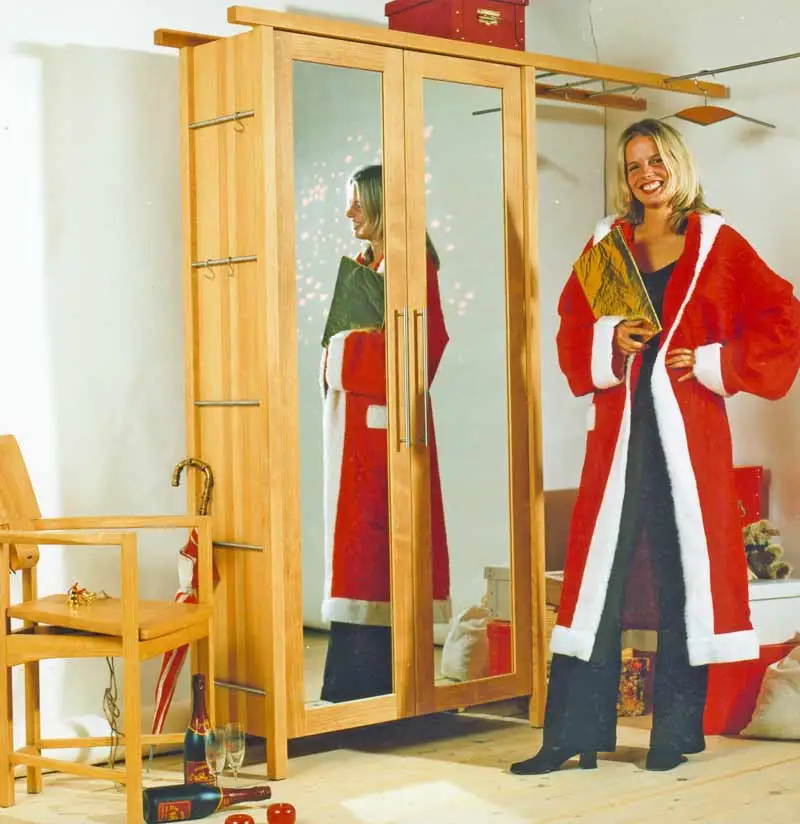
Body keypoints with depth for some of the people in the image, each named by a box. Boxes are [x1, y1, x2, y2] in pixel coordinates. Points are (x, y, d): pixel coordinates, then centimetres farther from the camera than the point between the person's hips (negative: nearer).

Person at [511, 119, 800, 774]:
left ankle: (676, 732, 14)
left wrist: (712, 363, -7)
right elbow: (572, 333, 13)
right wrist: (610, 342, -7)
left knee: (683, 570, 2)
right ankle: (574, 735, 6)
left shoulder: (717, 244, 4)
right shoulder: (607, 244, 12)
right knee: (598, 571, 0)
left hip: (689, 428, -2)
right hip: (621, 425, 2)